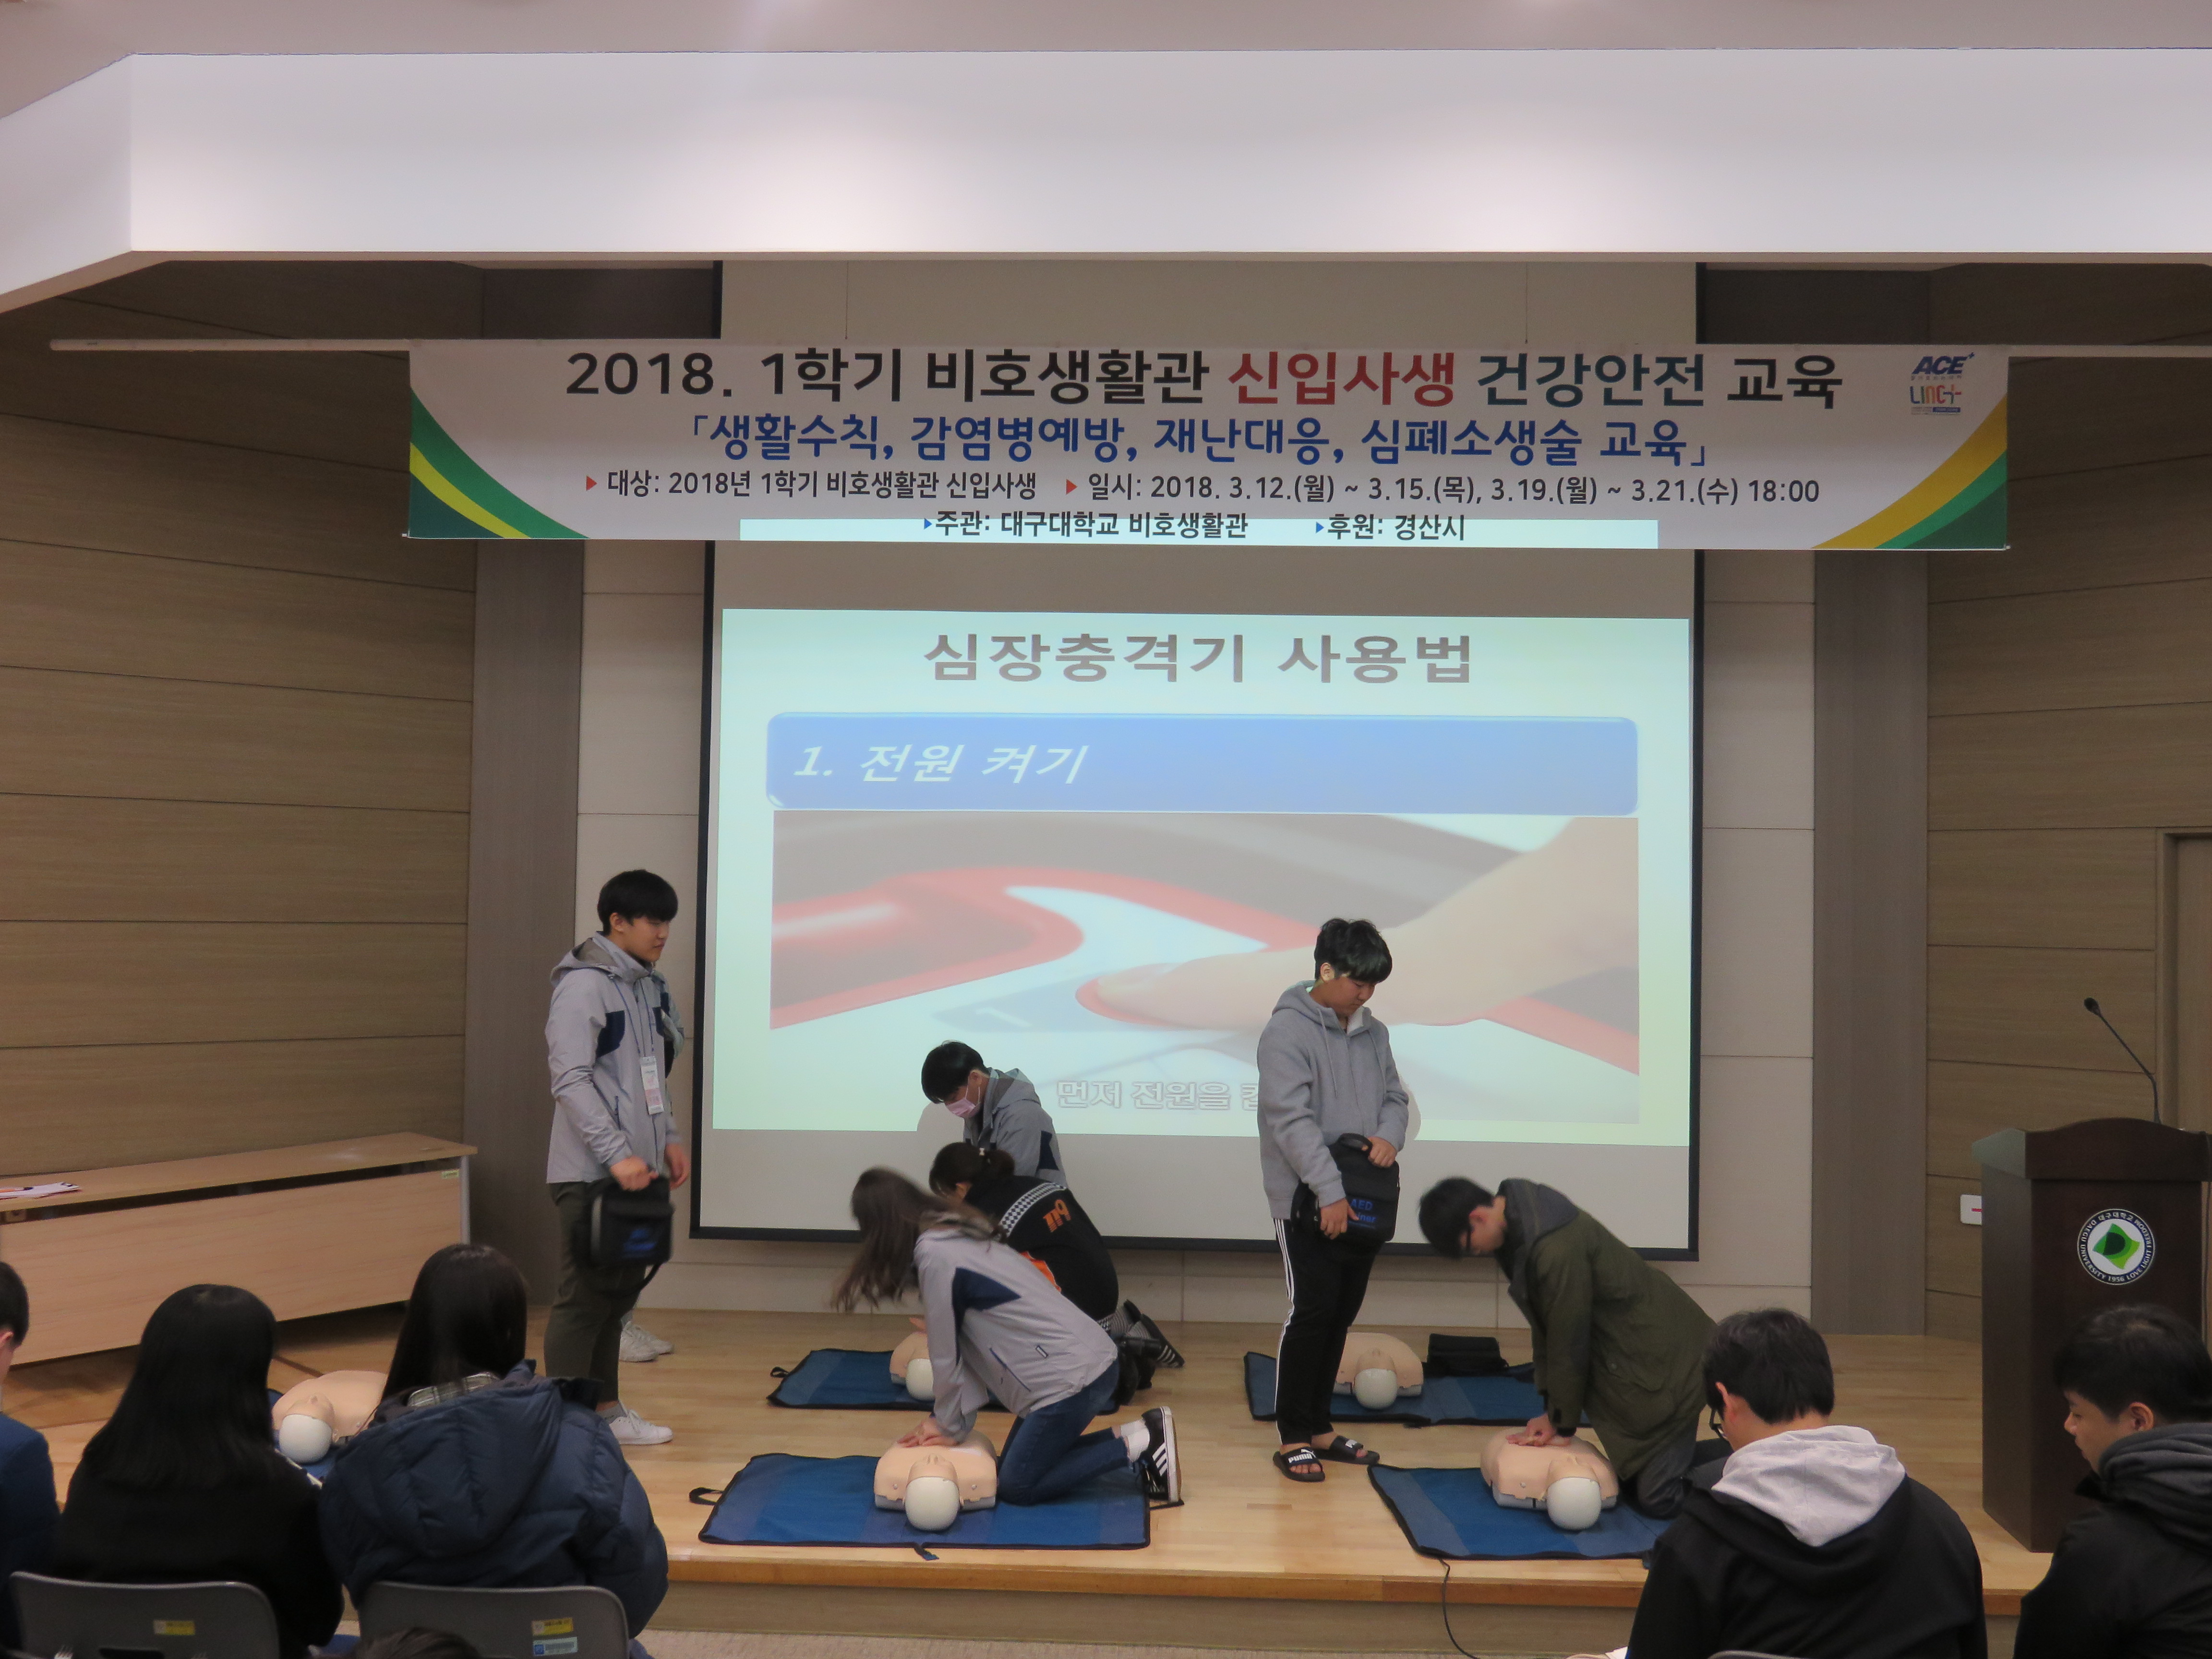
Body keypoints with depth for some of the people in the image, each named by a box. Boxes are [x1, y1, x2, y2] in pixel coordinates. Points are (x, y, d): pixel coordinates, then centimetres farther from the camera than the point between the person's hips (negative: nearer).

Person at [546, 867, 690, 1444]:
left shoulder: (648, 985, 14)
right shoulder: (583, 986, -13)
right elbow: (571, 1081, -20)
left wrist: (669, 1138, 13)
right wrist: (617, 1155, -23)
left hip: (636, 1168, 9)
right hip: (591, 1173, -9)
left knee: (621, 1291, 15)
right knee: (586, 1297, -3)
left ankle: (606, 1409, 27)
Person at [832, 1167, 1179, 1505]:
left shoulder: (935, 1257, -16)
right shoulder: (960, 1234, 12)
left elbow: (946, 1356, -8)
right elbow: (965, 1345, 13)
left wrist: (951, 1427, 5)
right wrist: (947, 1417, 9)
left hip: (1073, 1376, -10)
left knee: (1016, 1487, 2)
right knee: (1014, 1465, 17)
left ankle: (1140, 1443, 0)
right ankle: (1143, 1435, 14)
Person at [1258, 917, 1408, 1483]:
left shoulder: (1374, 1032, 10)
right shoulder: (1287, 1030, -13)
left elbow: (1394, 1096, 17)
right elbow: (1292, 1119, -19)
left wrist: (1390, 1135, -6)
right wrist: (1330, 1193, -24)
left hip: (1364, 1201, 7)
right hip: (1308, 1203, -7)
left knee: (1342, 1315, 12)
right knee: (1311, 1313, -5)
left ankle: (1319, 1426, 25)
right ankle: (1293, 1436, 8)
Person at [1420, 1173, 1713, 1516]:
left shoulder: (1557, 1249, -31)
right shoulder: (1518, 1233, 0)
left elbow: (1569, 1340, -20)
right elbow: (1546, 1327, 6)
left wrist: (1563, 1423, -7)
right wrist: (1553, 1411, 5)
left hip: (1664, 1362, -9)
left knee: (1657, 1499, -9)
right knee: (1635, 1486, 13)